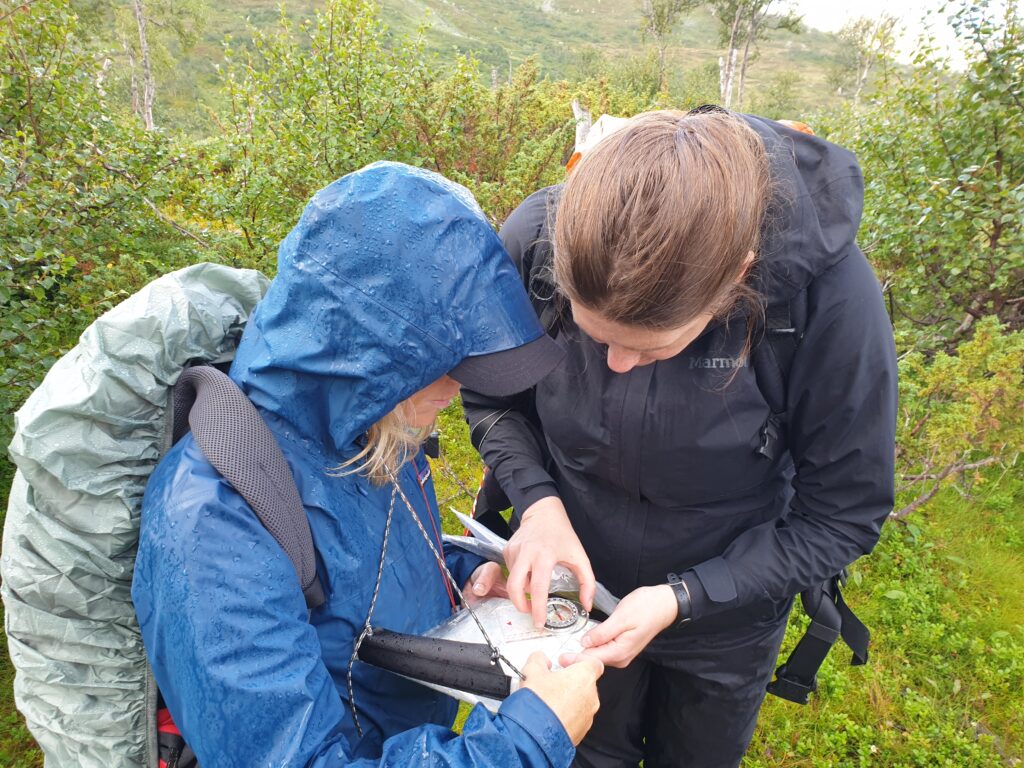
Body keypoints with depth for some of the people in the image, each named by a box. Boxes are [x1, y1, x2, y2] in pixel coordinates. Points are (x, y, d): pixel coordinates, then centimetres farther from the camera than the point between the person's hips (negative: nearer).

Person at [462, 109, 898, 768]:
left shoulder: (831, 294, -33)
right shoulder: (535, 239, -27)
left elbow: (844, 515, -19)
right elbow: (490, 396, -8)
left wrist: (682, 600, -26)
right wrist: (538, 499, -25)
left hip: (723, 620, 0)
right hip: (571, 590, 1)